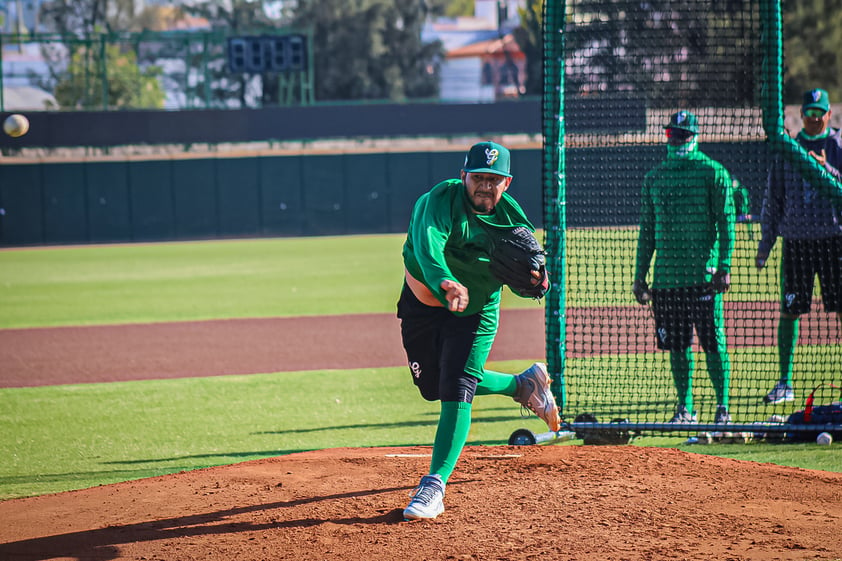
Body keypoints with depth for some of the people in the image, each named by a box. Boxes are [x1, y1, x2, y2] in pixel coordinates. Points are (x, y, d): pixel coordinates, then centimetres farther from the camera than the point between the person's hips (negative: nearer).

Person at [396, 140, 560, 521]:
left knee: (457, 388, -17)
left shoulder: (511, 215, -16)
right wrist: (447, 284, -69)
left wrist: (535, 278, -34)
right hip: (424, 302, 1)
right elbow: (427, 246, -49)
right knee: (433, 388, 17)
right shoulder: (441, 202, -28)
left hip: (477, 313, -1)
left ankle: (435, 484, -17)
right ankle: (524, 386, 39)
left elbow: (534, 276, -8)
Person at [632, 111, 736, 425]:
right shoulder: (654, 177, 14)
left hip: (703, 274, -4)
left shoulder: (713, 173, 1)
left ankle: (722, 405, 1)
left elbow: (726, 223, -3)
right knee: (676, 345, 7)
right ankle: (685, 407, 14)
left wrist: (724, 267, -12)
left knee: (713, 342, -5)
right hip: (666, 277, 4)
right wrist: (640, 276, 14)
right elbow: (647, 231, 18)